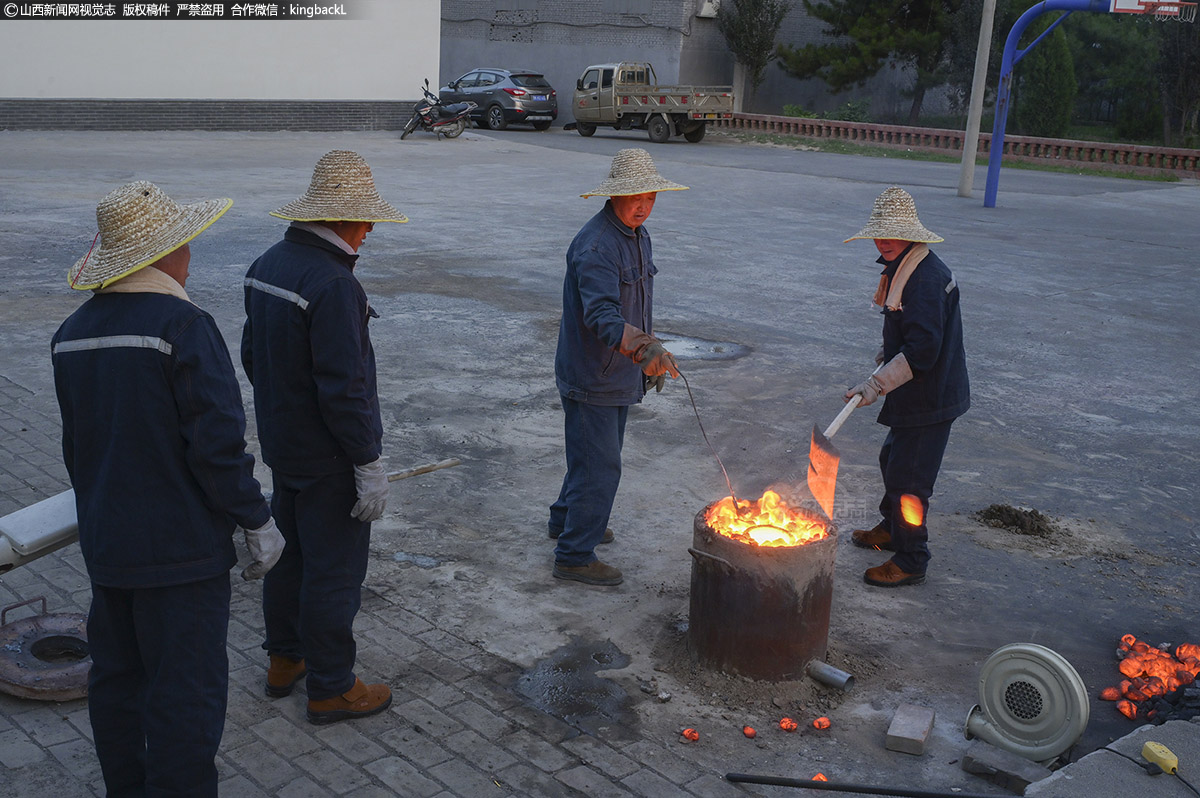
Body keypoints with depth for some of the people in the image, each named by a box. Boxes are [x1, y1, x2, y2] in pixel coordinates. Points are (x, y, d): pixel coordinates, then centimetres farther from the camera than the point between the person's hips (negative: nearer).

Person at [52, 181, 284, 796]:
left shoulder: (73, 332, 5)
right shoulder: (183, 327, -19)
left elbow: (75, 445, 15)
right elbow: (217, 445, -21)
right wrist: (258, 522, -10)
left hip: (105, 544, 8)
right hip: (180, 548, -8)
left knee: (117, 679, 20)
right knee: (185, 697, 3)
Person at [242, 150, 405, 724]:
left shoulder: (267, 266, 4)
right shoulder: (332, 284, -25)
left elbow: (252, 357, 15)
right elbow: (345, 389, -26)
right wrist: (370, 465, -19)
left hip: (281, 447, 9)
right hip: (329, 461, -9)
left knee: (291, 554, 22)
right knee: (334, 572, 4)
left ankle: (284, 661, 38)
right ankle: (330, 688, 18)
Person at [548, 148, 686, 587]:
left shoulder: (637, 234, 9)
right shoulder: (594, 245, -24)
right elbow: (602, 314, -37)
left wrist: (653, 353, 22)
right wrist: (644, 348, -50)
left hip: (619, 374, 10)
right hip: (590, 376, -10)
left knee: (598, 454, 23)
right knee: (599, 464, -3)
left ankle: (567, 520, 43)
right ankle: (574, 555, 9)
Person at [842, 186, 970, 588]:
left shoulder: (925, 280, -24)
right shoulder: (905, 269, 10)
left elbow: (923, 350, -30)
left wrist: (877, 383, -31)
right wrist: (890, 351, 13)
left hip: (929, 400, -11)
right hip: (916, 395, 11)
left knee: (909, 476, -3)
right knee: (892, 460, 25)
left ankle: (910, 560, 9)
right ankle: (891, 529, 44)